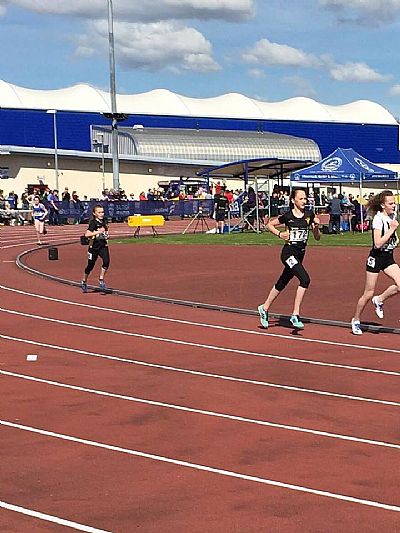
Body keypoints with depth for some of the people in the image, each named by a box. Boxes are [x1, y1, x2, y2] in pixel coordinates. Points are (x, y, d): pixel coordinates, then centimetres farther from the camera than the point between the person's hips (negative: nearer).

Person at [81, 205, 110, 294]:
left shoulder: (105, 221, 4)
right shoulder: (93, 223, -15)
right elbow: (87, 234, -26)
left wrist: (106, 235, 8)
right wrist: (98, 232, -31)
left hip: (103, 245, 4)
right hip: (94, 246, -4)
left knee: (106, 261, -20)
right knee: (91, 265, 9)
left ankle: (101, 280, -8)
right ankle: (84, 282, 32)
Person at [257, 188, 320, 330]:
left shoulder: (309, 215, 3)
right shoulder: (287, 216, -7)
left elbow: (317, 237, 6)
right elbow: (269, 224, 8)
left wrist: (316, 226, -12)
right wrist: (279, 234, -6)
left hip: (300, 255, 6)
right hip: (289, 253, -6)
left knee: (281, 284, 18)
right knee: (305, 279, -24)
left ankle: (264, 308, 37)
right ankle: (295, 315, -20)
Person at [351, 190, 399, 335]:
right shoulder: (378, 219, -18)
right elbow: (378, 243, -25)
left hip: (388, 258, 7)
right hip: (376, 258, -7)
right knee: (368, 294, 0)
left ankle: (379, 300, 12)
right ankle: (356, 320, 20)